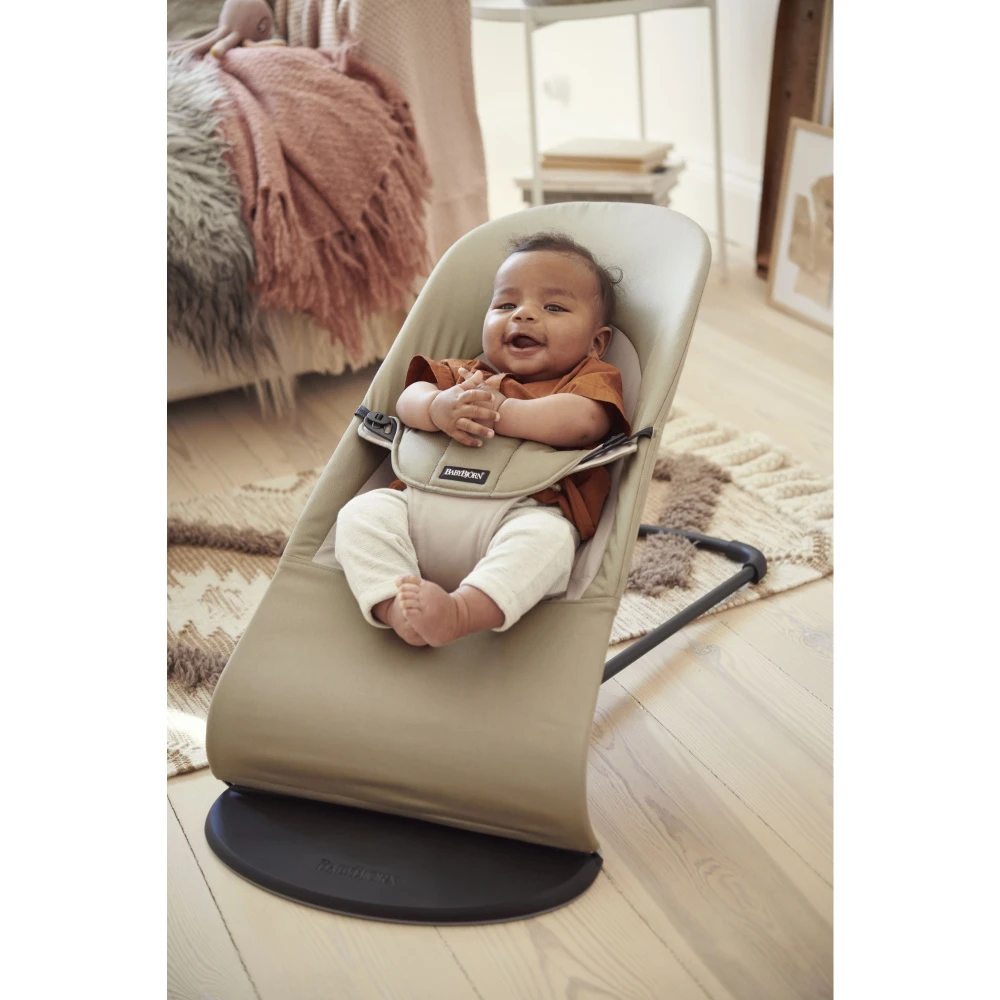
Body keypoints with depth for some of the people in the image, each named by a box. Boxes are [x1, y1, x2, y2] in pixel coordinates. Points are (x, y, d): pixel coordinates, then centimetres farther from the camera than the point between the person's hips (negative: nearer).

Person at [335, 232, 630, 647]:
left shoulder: (592, 378, 17)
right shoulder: (462, 374, 30)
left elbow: (581, 421, -8)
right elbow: (409, 400, 11)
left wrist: (498, 409, -10)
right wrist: (438, 408, -14)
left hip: (526, 510, -4)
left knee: (545, 535, -36)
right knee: (362, 512, -18)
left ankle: (459, 611, -54)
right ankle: (393, 602, -36)